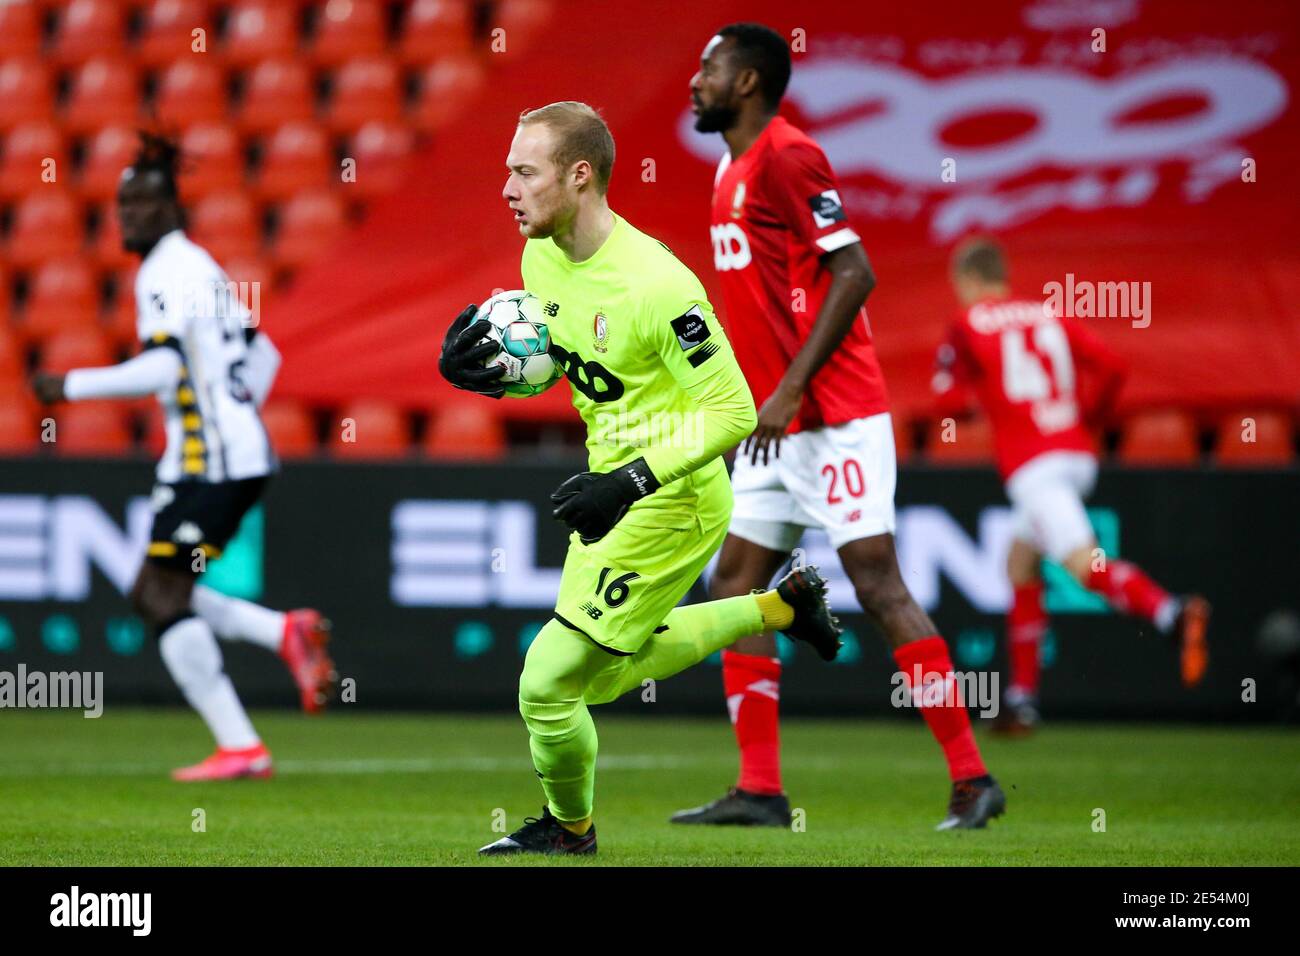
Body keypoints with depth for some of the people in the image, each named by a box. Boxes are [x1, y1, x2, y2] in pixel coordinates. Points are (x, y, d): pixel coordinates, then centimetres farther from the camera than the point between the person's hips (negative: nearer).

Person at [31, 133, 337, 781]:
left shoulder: (166, 270, -11)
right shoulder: (197, 266, 19)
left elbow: (160, 367, -23)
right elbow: (261, 354, 25)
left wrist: (71, 386, -16)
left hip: (211, 459, -10)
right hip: (242, 451, 10)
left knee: (164, 595, -8)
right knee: (152, 594, 12)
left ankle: (240, 749, -9)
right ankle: (287, 634, 4)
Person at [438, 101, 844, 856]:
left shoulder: (655, 285, -28)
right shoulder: (542, 258, -2)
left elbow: (734, 412, -25)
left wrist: (629, 484, -31)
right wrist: (483, 372, -8)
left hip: (671, 503, -9)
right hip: (617, 489, 9)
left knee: (548, 681, -5)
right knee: (600, 677, 26)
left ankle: (570, 826, 25)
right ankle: (780, 609, 37)